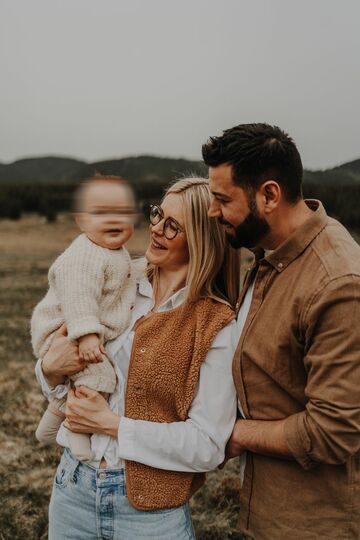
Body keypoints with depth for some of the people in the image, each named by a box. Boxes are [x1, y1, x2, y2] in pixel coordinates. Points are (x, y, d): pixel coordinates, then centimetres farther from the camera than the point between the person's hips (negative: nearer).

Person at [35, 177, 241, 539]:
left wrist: (111, 424, -17)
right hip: (73, 487, 4)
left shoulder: (216, 326, -15)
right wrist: (51, 368, -14)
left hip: (149, 508, -4)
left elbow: (208, 447, -16)